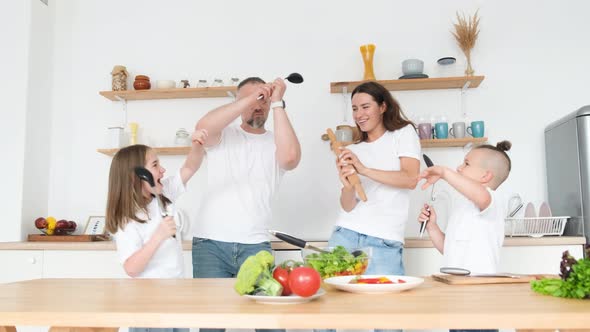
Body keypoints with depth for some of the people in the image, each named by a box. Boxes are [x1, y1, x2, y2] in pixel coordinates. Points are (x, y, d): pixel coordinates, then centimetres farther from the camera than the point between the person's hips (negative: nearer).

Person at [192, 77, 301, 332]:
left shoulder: (275, 143, 8)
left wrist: (277, 102, -12)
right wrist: (250, 98, -15)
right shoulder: (223, 135, 7)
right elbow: (203, 127, -16)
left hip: (255, 245, 1)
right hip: (210, 243, 0)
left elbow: (290, 157, -16)